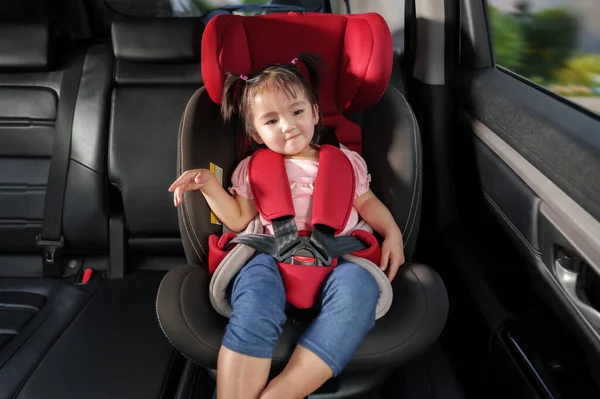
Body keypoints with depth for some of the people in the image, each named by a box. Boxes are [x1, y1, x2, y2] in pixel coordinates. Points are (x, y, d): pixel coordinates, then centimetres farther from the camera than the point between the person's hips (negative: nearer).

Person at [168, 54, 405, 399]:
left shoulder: (345, 161, 15)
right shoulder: (252, 171, 15)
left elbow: (366, 201, 25)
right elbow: (240, 221, 16)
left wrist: (392, 232, 8)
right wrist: (209, 185, 4)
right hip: (274, 258, 0)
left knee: (359, 284, -34)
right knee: (255, 305, -35)